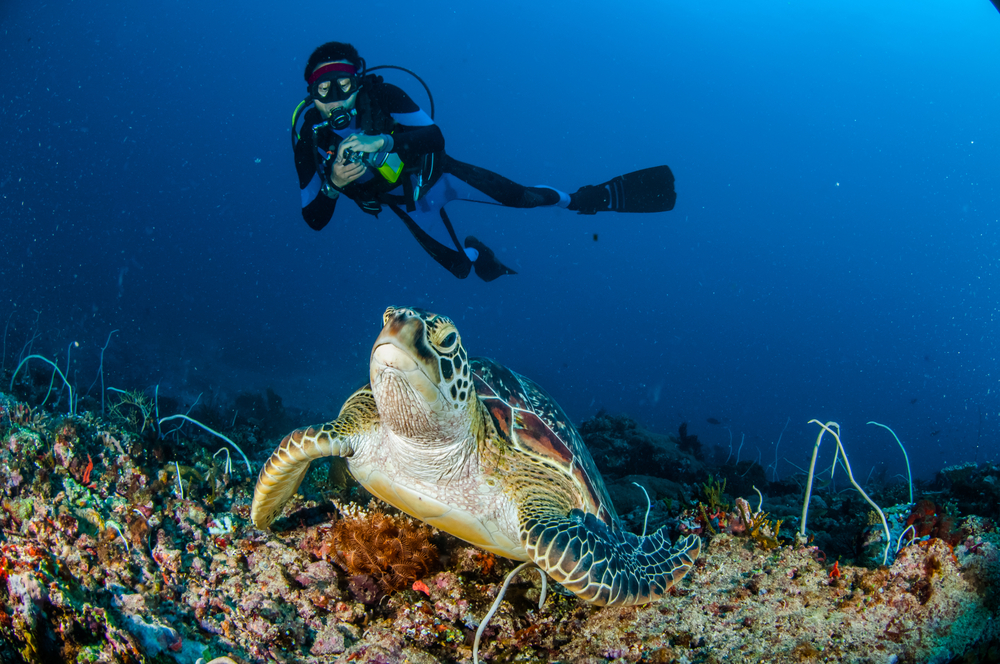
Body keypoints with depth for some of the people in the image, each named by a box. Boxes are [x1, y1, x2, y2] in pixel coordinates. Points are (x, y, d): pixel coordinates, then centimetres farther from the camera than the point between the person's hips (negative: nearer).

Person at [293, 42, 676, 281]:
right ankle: (475, 252, 50)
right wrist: (333, 184, -42)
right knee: (461, 267, 13)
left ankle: (595, 199, 7)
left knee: (519, 197, -15)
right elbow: (314, 219, -21)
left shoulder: (380, 96, -28)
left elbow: (433, 136, -32)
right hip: (407, 202, 2)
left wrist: (383, 141, -49)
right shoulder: (307, 133, -23)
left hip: (433, 173, -2)